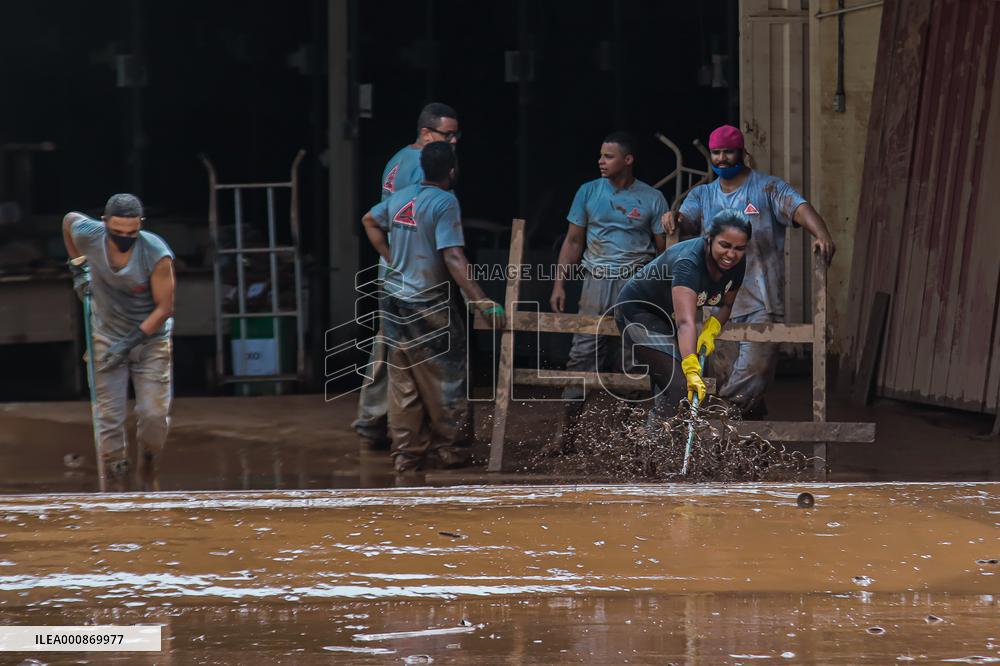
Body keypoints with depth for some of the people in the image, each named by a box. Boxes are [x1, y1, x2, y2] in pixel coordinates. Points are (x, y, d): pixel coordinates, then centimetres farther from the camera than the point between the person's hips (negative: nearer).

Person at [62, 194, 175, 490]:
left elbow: (164, 308, -19)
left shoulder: (157, 254, -25)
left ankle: (149, 481, 14)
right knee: (109, 417, -5)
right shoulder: (87, 235, -17)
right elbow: (69, 218, 9)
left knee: (155, 415, -7)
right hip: (108, 339, 2)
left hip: (151, 339, -2)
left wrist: (132, 342, -22)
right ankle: (116, 485, 1)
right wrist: (78, 268, 7)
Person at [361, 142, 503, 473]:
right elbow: (453, 258, -24)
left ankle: (407, 452, 13)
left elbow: (369, 220, 24)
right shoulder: (444, 202, -17)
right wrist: (484, 304, -24)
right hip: (428, 306, -7)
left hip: (395, 301, 7)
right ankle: (449, 449, 13)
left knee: (403, 382, 11)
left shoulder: (400, 197, 5)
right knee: (444, 380, 7)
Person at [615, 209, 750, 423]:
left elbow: (726, 305, 3)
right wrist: (692, 371, -63)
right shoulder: (689, 262, -38)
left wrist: (711, 330, -19)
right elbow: (685, 322, -51)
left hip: (668, 318, 9)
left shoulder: (737, 264, -15)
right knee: (680, 385, -24)